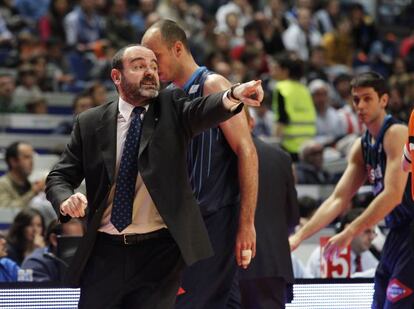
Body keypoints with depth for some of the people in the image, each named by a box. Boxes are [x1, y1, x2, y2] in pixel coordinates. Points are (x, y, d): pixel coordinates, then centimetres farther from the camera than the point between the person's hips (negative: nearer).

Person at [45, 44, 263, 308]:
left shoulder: (172, 109, 4)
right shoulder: (90, 123, 6)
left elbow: (203, 111, -18)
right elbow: (59, 177, 9)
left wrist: (233, 96, -40)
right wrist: (66, 200, -15)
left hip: (160, 253, -1)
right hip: (105, 253, 1)